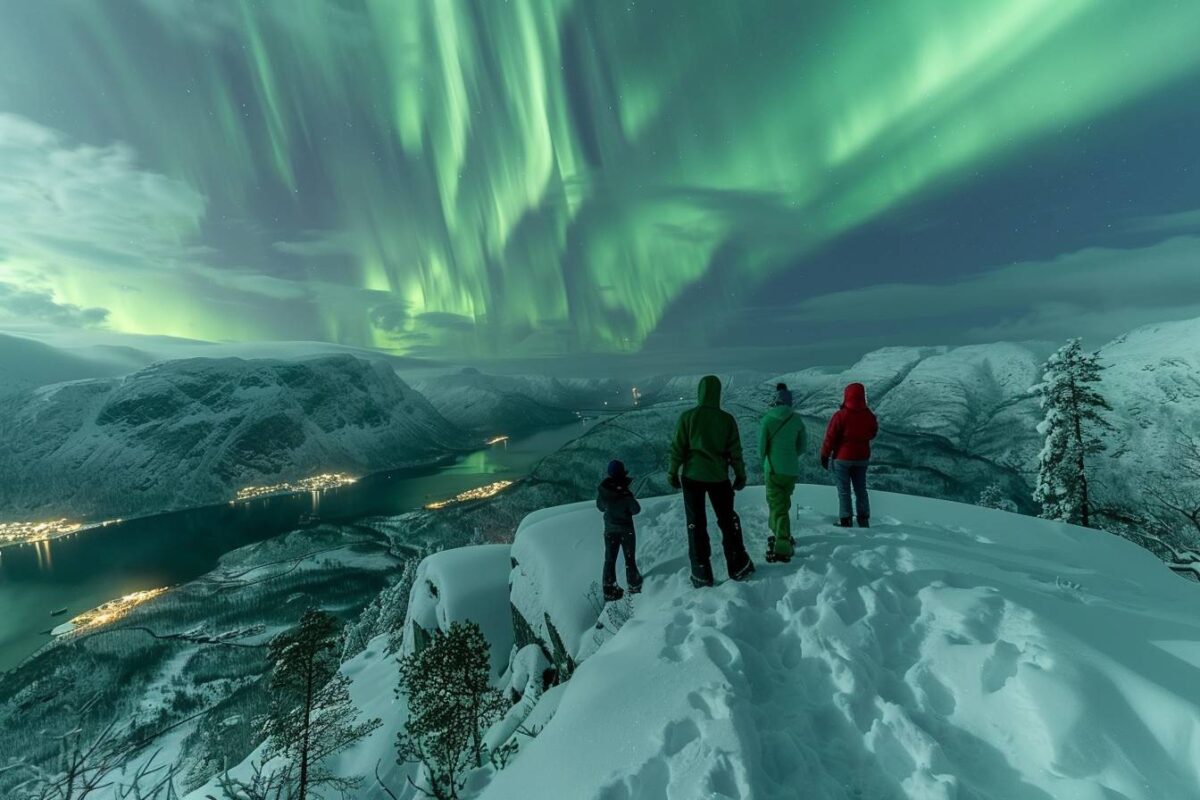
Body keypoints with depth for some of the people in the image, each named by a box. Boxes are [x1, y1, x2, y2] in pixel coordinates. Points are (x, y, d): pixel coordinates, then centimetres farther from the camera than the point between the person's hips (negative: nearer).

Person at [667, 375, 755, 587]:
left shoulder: (687, 417, -9)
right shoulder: (727, 419, -5)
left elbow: (677, 448, -6)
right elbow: (735, 450, -1)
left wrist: (672, 472, 6)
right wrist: (740, 474, 11)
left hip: (692, 476, -1)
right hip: (718, 477, 1)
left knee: (696, 523, 9)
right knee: (728, 521, 17)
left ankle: (702, 573, 15)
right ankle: (738, 567, 25)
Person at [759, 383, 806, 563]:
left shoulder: (767, 418, -8)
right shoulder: (797, 420, 1)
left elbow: (762, 445, -5)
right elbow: (802, 447, 7)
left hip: (773, 469, -3)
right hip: (792, 470, 3)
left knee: (777, 505, 2)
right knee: (783, 503, 20)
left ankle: (782, 547, -4)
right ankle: (781, 536, 31)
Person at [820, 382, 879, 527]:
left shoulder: (840, 415, -19)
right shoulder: (869, 416, -4)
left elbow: (830, 437, -15)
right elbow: (872, 434, 12)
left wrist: (825, 456, -6)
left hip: (842, 458, -4)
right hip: (862, 458, 4)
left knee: (844, 490, 5)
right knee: (861, 489, 17)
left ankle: (845, 521, 8)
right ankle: (864, 520, 22)